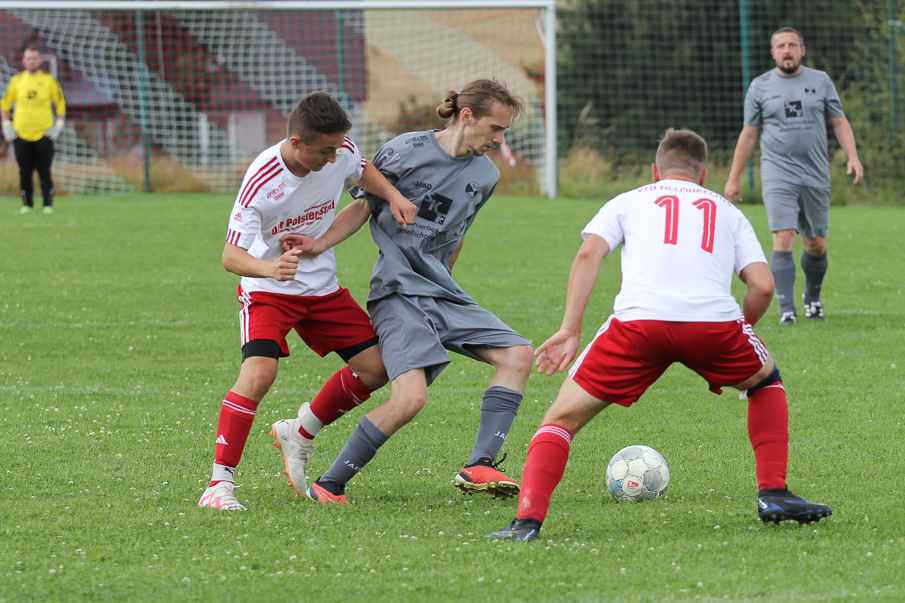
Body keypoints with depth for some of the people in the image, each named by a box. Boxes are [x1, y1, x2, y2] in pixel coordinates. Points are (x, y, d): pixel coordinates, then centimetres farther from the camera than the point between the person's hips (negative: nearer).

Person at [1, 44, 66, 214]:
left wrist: (59, 125, 1)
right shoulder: (16, 80, 5)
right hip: (21, 134, 1)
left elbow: (60, 103, 9)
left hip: (43, 134, -1)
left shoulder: (49, 80, 2)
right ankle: (27, 205, 10)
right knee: (25, 172, 2)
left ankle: (48, 205, 1)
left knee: (44, 172, -4)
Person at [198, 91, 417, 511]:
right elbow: (231, 256, -30)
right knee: (259, 372, -27)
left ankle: (300, 433, 23)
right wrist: (270, 268, -50)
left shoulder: (341, 152, -14)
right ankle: (220, 483, -19)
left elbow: (363, 171, 13)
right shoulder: (261, 182, -30)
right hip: (268, 289, -6)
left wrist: (393, 196, -7)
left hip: (322, 286, 6)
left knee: (376, 367, 1)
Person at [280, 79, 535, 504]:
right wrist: (320, 245, -12)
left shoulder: (485, 175, 10)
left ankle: (479, 466, -12)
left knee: (518, 354, -9)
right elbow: (364, 205, 0)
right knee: (410, 399, -23)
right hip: (398, 294, -7)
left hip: (443, 294, 7)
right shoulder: (406, 152, -8)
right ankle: (328, 485, -11)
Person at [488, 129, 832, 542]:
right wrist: (738, 332, 35)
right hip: (713, 321, 1)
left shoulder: (628, 202, 29)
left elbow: (589, 255, 11)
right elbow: (762, 286, 18)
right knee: (765, 381, 33)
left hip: (639, 320, -1)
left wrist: (570, 330, 5)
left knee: (563, 417, 11)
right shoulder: (727, 212, 32)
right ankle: (773, 495, 23)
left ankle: (527, 521, -9)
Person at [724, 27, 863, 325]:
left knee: (815, 245, 8)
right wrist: (733, 179, 9)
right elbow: (748, 134, 10)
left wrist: (852, 157, -5)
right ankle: (786, 309, -16)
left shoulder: (820, 81, 8)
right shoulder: (760, 86, 5)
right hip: (778, 175, -2)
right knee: (783, 239, -16)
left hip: (816, 176, 2)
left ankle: (812, 298, 33)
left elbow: (839, 122, 11)